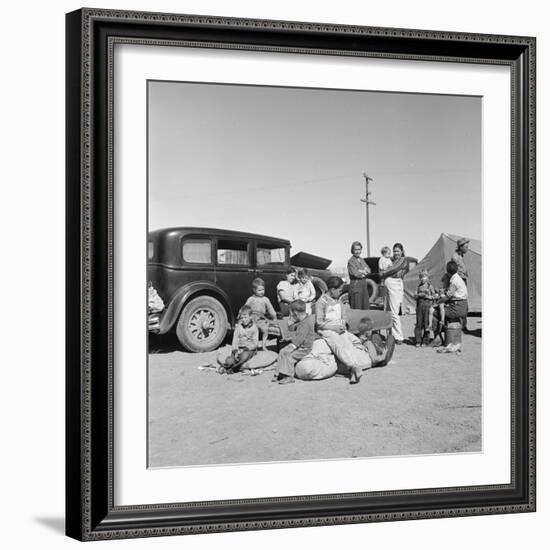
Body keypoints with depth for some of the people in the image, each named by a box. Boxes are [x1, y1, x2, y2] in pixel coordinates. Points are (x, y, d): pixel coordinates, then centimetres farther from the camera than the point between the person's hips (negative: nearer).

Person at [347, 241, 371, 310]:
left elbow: (369, 271, 6)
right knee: (357, 308, -8)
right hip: (355, 286, -7)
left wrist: (361, 271, -12)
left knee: (365, 307, 6)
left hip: (364, 285, 7)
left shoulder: (362, 260, 15)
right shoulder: (351, 261, -8)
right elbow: (355, 273, -17)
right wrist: (364, 272, -3)